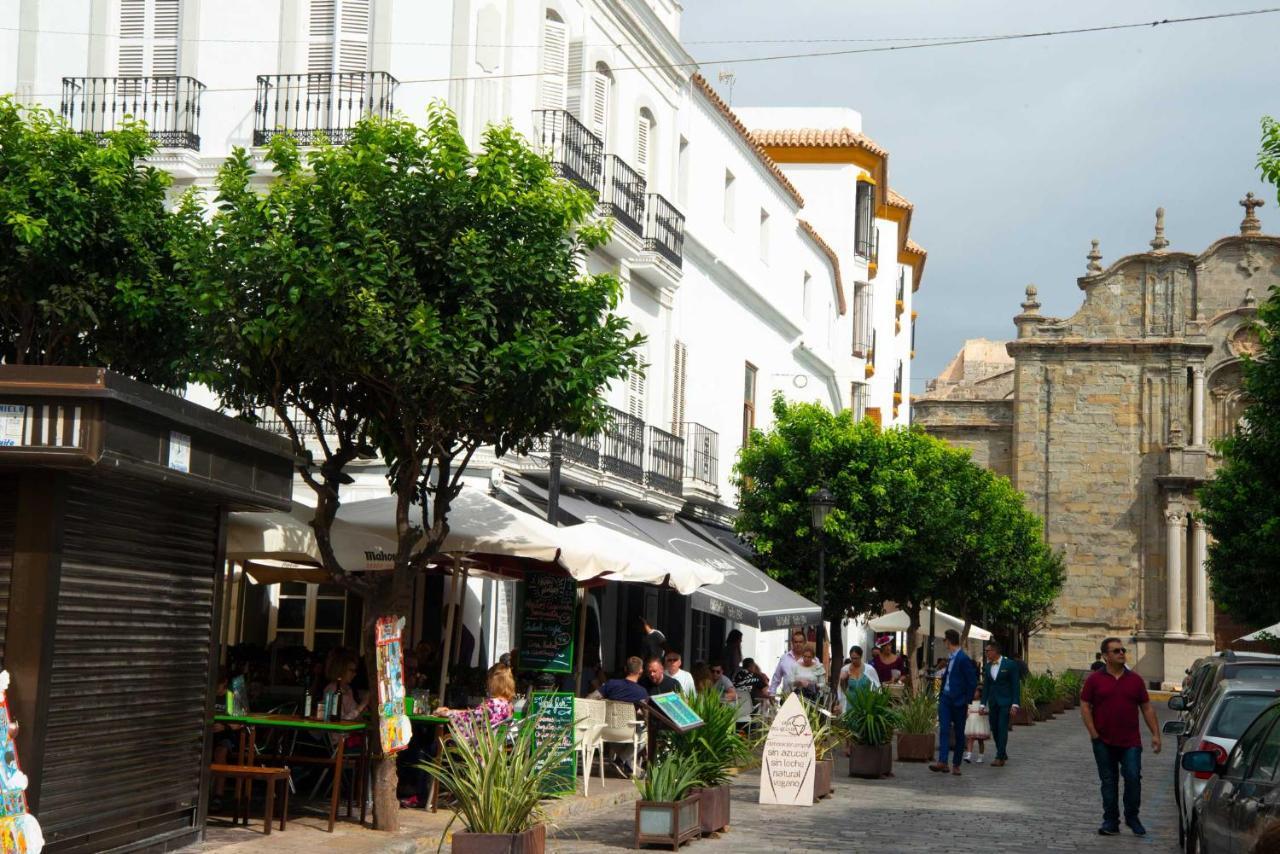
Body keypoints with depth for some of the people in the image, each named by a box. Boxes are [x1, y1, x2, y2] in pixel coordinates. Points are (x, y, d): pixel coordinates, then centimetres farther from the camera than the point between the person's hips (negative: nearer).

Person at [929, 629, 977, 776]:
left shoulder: (963, 659, -13)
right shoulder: (950, 657, 11)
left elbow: (972, 682, -12)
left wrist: (967, 702, -11)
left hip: (959, 701, -6)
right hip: (945, 698, 7)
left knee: (959, 733, 5)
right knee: (944, 729, -6)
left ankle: (956, 764, 12)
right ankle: (942, 762, -14)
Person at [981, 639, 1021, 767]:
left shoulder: (1010, 664, -8)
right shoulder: (988, 667, 9)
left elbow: (1016, 685, -8)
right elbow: (986, 686, 13)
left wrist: (1015, 704, -14)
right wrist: (983, 704, 8)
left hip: (1006, 702, -6)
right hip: (993, 702, 6)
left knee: (1002, 729, -10)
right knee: (994, 729, 7)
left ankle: (1000, 758, -8)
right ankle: (1003, 755, 21)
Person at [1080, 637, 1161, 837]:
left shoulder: (1135, 680, 8)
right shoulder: (1095, 679, 1)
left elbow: (1147, 708, 10)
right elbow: (1085, 706, 0)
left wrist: (1155, 734, 3)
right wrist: (1093, 733, -7)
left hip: (1130, 742, 1)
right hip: (1104, 742, -1)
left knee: (1133, 777, -8)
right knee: (1108, 781, 7)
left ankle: (1132, 817, 10)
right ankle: (1110, 821, 15)